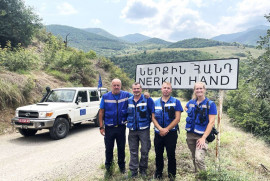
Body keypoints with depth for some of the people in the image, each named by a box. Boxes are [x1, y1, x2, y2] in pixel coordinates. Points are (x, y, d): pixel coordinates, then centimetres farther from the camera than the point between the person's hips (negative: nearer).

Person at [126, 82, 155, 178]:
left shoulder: (147, 99, -5)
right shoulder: (129, 100, 7)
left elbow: (153, 113, -3)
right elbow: (126, 113, 20)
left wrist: (148, 122, -3)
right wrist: (129, 121, 11)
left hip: (144, 129, -3)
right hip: (132, 130, 3)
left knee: (144, 150, 5)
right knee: (133, 151, 10)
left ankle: (143, 169, 25)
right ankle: (133, 170, 22)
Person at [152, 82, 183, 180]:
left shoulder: (176, 102, -2)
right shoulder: (156, 102, 6)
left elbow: (177, 118, -8)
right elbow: (153, 118, 2)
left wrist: (166, 129, -13)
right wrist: (160, 129, -13)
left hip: (171, 133, -3)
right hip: (158, 133, 3)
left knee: (171, 154, 6)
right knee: (158, 154, 13)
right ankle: (158, 172, 32)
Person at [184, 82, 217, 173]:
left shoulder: (210, 104, -7)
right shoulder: (191, 102, 6)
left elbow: (211, 122, -13)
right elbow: (186, 108, 31)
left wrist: (204, 138, -18)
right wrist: (188, 111, 9)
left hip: (202, 136, -5)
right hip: (190, 134, 5)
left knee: (199, 159, -19)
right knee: (194, 158, 16)